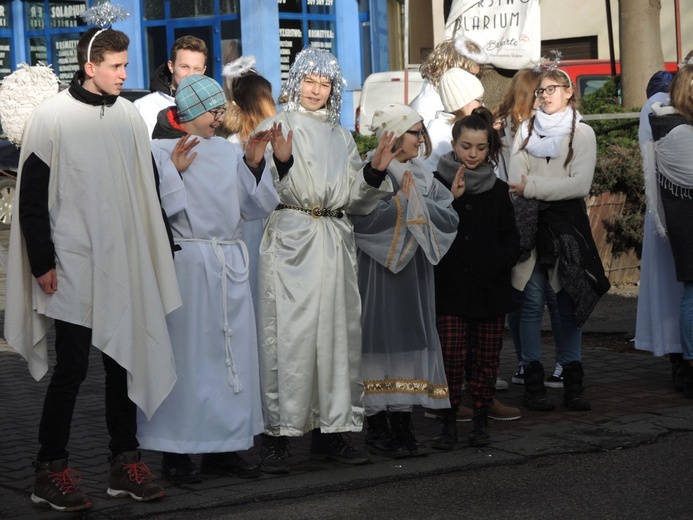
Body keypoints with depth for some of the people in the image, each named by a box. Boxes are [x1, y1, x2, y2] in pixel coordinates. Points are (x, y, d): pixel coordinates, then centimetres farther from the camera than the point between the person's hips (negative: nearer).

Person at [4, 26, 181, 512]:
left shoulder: (129, 115, 7)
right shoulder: (53, 116, -7)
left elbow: (147, 189, 14)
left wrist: (159, 251, 12)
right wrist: (42, 263, -9)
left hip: (125, 266, 5)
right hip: (73, 268, -5)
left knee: (124, 362, 10)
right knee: (71, 368, -3)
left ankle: (125, 462, 20)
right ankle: (51, 472, 7)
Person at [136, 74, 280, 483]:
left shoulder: (229, 152, 13)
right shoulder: (160, 151, -2)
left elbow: (256, 208, 11)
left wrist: (255, 164, 1)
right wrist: (174, 169, -17)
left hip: (229, 264, 6)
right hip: (185, 262, -6)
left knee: (232, 353, 6)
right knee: (187, 353, -3)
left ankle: (224, 447, 14)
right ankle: (176, 453, 5)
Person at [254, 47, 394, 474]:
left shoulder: (341, 137, 19)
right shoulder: (276, 127, 5)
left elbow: (356, 201, 16)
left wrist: (375, 171, 0)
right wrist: (280, 162, -23)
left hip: (334, 243, 5)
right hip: (290, 241, -5)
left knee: (337, 333, 3)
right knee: (286, 333, -8)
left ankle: (331, 431, 10)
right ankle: (277, 435, -5)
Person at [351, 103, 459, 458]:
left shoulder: (421, 177, 13)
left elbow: (450, 218, 4)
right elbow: (361, 219, -23)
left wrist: (416, 203, -9)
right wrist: (403, 201, -14)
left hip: (415, 272, 6)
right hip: (378, 274, -6)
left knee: (412, 340, 5)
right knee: (382, 340, -5)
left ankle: (403, 427, 11)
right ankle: (377, 428, 3)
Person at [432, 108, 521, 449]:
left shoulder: (497, 190, 11)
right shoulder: (437, 184, 2)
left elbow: (511, 239, 12)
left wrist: (496, 264, -5)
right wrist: (451, 198, -15)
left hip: (490, 289, 3)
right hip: (450, 288, -2)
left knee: (486, 357, 5)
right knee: (451, 356, -8)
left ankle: (481, 420, 16)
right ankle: (448, 422, 3)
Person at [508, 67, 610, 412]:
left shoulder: (583, 134, 5)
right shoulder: (526, 130, 12)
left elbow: (581, 184, -7)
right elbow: (516, 179, 0)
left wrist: (532, 186, -10)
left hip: (568, 223, -1)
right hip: (532, 224, 1)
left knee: (570, 304, 1)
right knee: (533, 303, -3)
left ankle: (573, 383, 5)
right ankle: (532, 381, 0)